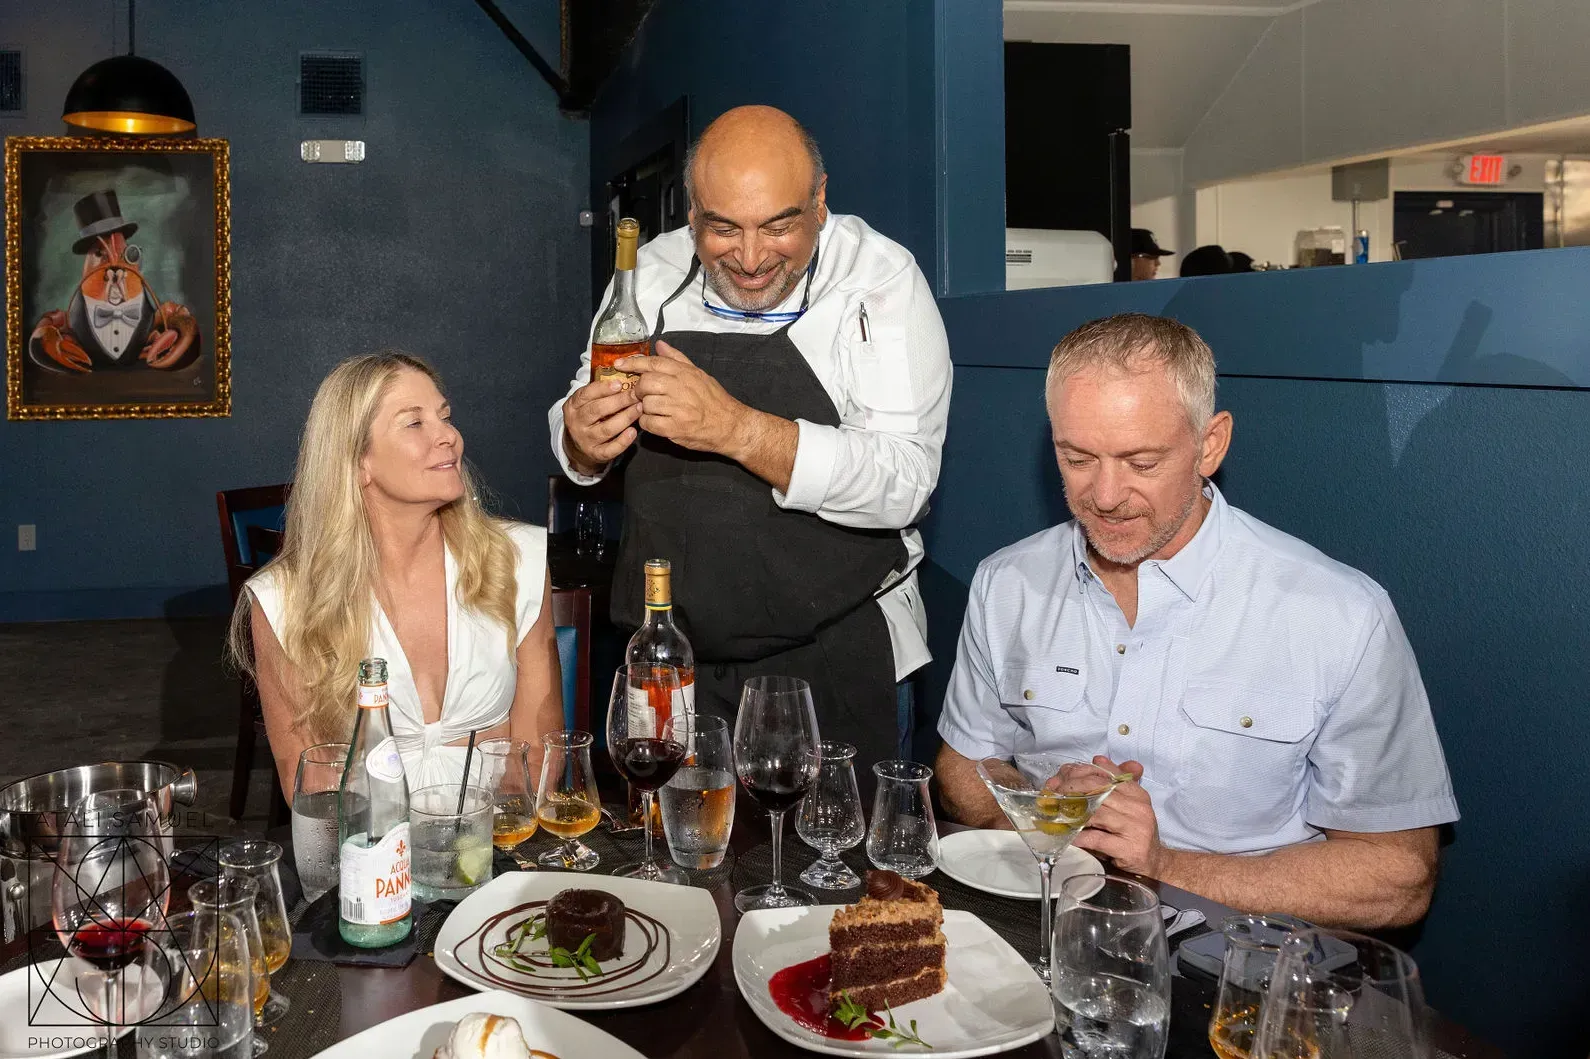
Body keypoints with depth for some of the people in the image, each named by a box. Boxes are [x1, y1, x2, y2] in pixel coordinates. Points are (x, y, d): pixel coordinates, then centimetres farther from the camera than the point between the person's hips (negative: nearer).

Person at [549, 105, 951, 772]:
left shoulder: (880, 280, -11)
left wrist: (737, 429, -31)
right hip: (668, 653, 4)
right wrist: (584, 442, -13)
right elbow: (577, 430, 11)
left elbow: (904, 480, -21)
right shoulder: (653, 273, 1)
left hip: (837, 661, -3)